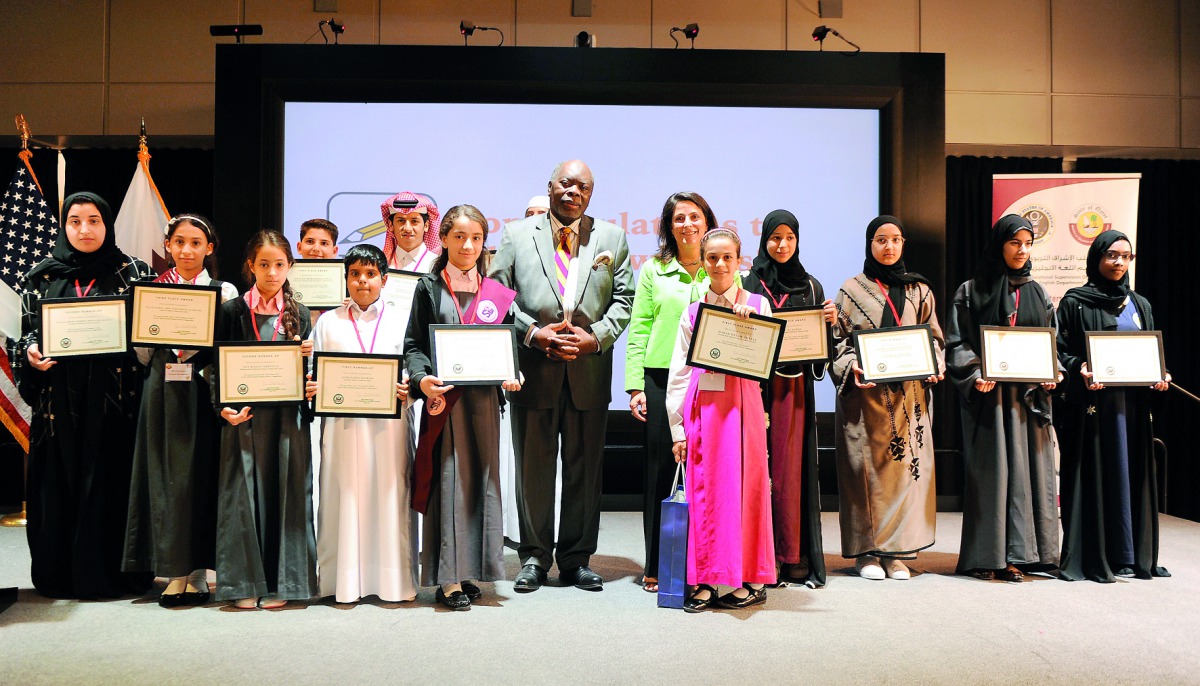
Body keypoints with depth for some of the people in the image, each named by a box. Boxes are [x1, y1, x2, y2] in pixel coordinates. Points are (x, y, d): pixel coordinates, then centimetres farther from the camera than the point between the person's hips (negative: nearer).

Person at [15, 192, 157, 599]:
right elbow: (27, 331, 12)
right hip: (59, 400, 2)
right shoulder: (41, 277, 10)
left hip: (112, 398, -2)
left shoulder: (132, 272, 4)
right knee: (58, 483, 4)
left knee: (110, 483, -1)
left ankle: (110, 573, 9)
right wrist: (31, 352, -8)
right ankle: (60, 575, 15)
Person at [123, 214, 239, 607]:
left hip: (202, 393, -2)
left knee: (199, 473, -2)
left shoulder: (224, 292, 4)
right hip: (163, 393, 2)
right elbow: (143, 356, 10)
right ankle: (174, 571, 10)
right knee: (164, 474, 2)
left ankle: (198, 571, 6)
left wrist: (195, 348, -16)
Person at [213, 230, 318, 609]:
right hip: (244, 418, -2)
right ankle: (245, 583, 11)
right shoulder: (232, 311, 3)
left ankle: (278, 583, 13)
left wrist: (309, 386, -9)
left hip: (287, 419, 2)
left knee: (284, 494, 4)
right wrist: (223, 407, -13)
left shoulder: (298, 314, 9)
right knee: (243, 495, 1)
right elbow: (218, 367, 1)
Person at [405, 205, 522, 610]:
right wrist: (422, 379, -18)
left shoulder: (496, 294, 11)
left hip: (484, 397, 3)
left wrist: (510, 375, -7)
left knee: (481, 478, 6)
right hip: (445, 396, -3)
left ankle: (470, 572, 17)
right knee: (448, 480, -4)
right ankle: (448, 579, 1)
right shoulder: (429, 288, 5)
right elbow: (414, 344, 1)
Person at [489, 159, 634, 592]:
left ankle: (577, 559, 19)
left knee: (585, 468, 7)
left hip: (590, 371, 1)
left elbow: (624, 298, 8)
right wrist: (533, 333, -9)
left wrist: (596, 337, -8)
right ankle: (534, 557, 18)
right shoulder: (517, 235, 8)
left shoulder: (612, 238, 11)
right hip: (533, 369, -1)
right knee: (533, 468, 5)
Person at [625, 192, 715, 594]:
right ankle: (656, 567, 12)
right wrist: (635, 386, -1)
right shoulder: (653, 271, 10)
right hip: (662, 380, 0)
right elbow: (638, 330, 6)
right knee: (661, 470, 2)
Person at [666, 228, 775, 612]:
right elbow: (678, 372, 9)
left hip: (741, 403, -2)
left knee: (743, 486, -1)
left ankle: (752, 580, 10)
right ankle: (704, 582, 9)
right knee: (703, 490, 1)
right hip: (702, 405, 2)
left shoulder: (757, 305, 6)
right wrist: (677, 427, 3)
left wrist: (749, 324, -13)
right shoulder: (693, 312, 10)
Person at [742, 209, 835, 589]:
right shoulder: (747, 283, 4)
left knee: (791, 465, 1)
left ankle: (794, 556, 7)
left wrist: (830, 321, -5)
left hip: (794, 387, 2)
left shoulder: (809, 286, 13)